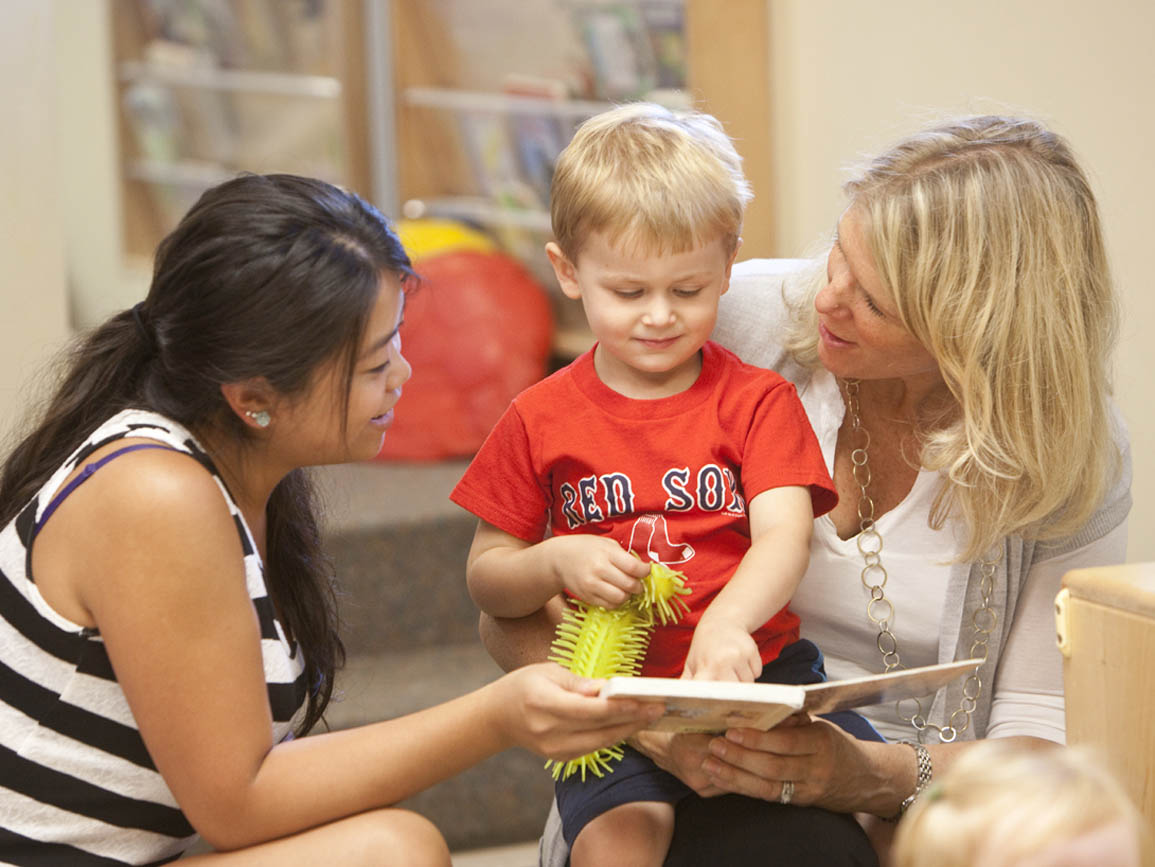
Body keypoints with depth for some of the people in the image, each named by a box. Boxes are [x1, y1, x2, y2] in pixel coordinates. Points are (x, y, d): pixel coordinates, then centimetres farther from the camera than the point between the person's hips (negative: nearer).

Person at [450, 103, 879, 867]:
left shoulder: (758, 401, 8)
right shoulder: (541, 421, 9)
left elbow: (785, 534, -9)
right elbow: (485, 581, 13)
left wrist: (728, 620, -30)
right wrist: (558, 562, -10)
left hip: (760, 669, 1)